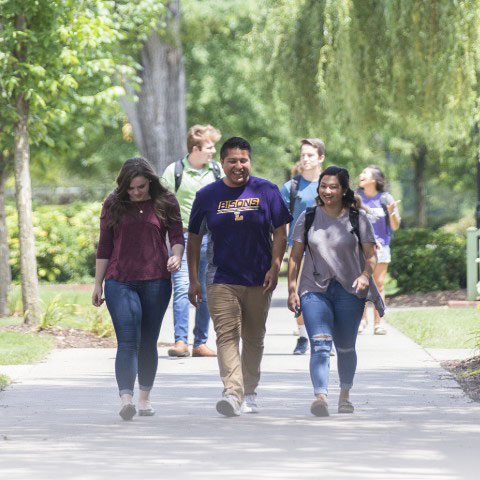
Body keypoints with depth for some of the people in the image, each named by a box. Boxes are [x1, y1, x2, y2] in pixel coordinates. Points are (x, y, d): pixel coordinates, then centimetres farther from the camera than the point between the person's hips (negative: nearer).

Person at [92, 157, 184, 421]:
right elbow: (104, 246, 10)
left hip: (156, 281, 1)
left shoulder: (165, 203, 5)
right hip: (120, 282, -1)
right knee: (128, 341, -13)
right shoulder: (113, 206, 6)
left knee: (148, 342, 9)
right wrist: (98, 283, 9)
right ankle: (126, 399, -23)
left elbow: (177, 236, 3)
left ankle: (145, 397, 22)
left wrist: (176, 255, -19)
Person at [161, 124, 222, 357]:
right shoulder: (175, 171, -4)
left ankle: (200, 343, 12)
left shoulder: (216, 170, 8)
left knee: (207, 293, 5)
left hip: (210, 237, 4)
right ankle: (180, 342, -17)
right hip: (183, 236, -4)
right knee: (182, 288, -15)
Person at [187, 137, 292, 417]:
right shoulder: (208, 196, 3)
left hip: (258, 280, 1)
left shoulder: (267, 191, 2)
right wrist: (194, 280, 5)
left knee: (254, 339, 11)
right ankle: (233, 392, -26)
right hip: (221, 280, -1)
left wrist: (274, 269, -6)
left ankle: (250, 393, 25)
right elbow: (194, 239, 8)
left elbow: (280, 233, 4)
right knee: (227, 336, -15)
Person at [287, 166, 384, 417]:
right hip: (314, 290, 0)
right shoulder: (308, 218, 4)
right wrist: (292, 290, 1)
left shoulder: (357, 218, 2)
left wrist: (365, 275, -17)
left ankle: (345, 395, 32)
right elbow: (295, 256, 7)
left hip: (349, 292, 1)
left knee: (345, 347, 12)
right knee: (320, 345, -17)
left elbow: (371, 255, 3)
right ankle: (320, 396, -30)